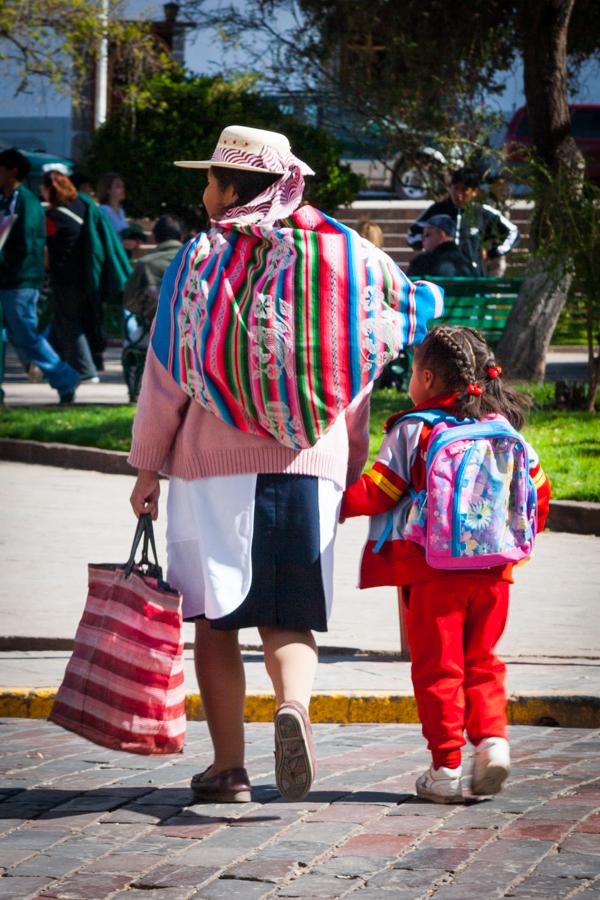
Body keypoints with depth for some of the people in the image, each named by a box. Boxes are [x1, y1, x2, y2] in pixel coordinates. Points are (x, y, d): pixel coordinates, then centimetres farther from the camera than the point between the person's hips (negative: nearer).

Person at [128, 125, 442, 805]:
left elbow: (166, 374, -1)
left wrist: (147, 467, 8)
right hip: (309, 464, 2)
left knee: (216, 619, 6)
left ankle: (228, 766, 4)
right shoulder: (337, 255, 6)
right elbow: (354, 371, 10)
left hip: (214, 462, -2)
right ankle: (294, 704, -23)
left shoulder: (199, 259, -1)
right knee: (289, 617, 7)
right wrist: (351, 467, 19)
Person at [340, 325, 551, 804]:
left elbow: (378, 491, -6)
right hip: (492, 568, 4)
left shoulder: (412, 431, -5)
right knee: (481, 661, 17)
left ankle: (447, 765, 1)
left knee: (437, 666, 3)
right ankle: (493, 738, -2)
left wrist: (338, 503, 10)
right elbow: (538, 485, 14)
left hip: (433, 570, -4)